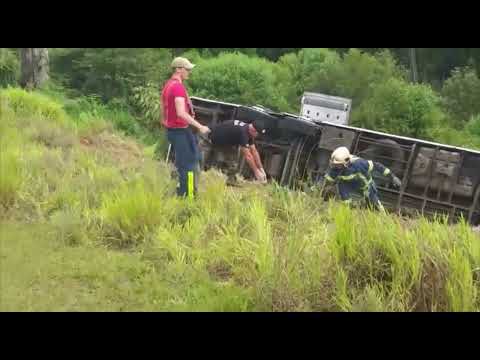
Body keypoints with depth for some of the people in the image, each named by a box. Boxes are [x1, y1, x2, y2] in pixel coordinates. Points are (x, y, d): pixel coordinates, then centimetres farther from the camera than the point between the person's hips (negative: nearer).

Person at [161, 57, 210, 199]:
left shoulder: (168, 85, 12)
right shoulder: (178, 86, -20)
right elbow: (181, 113, -30)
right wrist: (200, 126, -28)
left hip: (172, 130, 10)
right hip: (181, 131, -10)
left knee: (182, 163, 18)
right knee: (190, 164, -4)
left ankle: (181, 193, 24)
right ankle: (188, 196, -2)